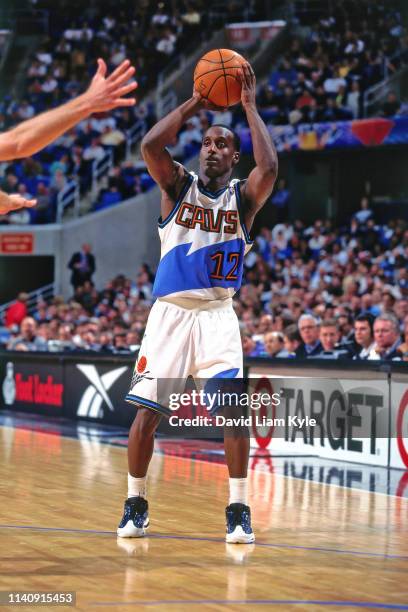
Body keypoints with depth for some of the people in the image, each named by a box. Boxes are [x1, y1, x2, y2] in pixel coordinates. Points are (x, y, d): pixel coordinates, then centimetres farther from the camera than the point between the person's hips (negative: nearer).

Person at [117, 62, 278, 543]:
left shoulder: (243, 197, 4)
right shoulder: (178, 185, 6)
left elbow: (269, 167, -18)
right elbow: (150, 145, -14)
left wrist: (249, 107, -12)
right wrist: (193, 105, -8)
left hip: (218, 314, 0)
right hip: (170, 311, 0)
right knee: (147, 410, -3)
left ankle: (238, 509, -4)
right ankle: (135, 504, 12)